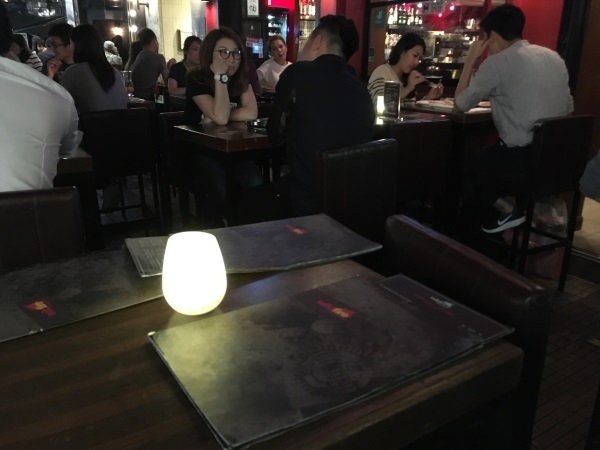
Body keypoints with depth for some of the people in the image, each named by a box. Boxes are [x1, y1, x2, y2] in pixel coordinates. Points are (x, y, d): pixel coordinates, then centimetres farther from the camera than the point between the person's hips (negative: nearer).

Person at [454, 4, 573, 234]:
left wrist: (471, 59, 8)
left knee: (465, 165, 15)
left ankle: (508, 209, 13)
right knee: (487, 156, 29)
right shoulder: (553, 56, 11)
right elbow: (568, 108, 18)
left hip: (523, 156, -7)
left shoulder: (497, 63, -9)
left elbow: (460, 104, -1)